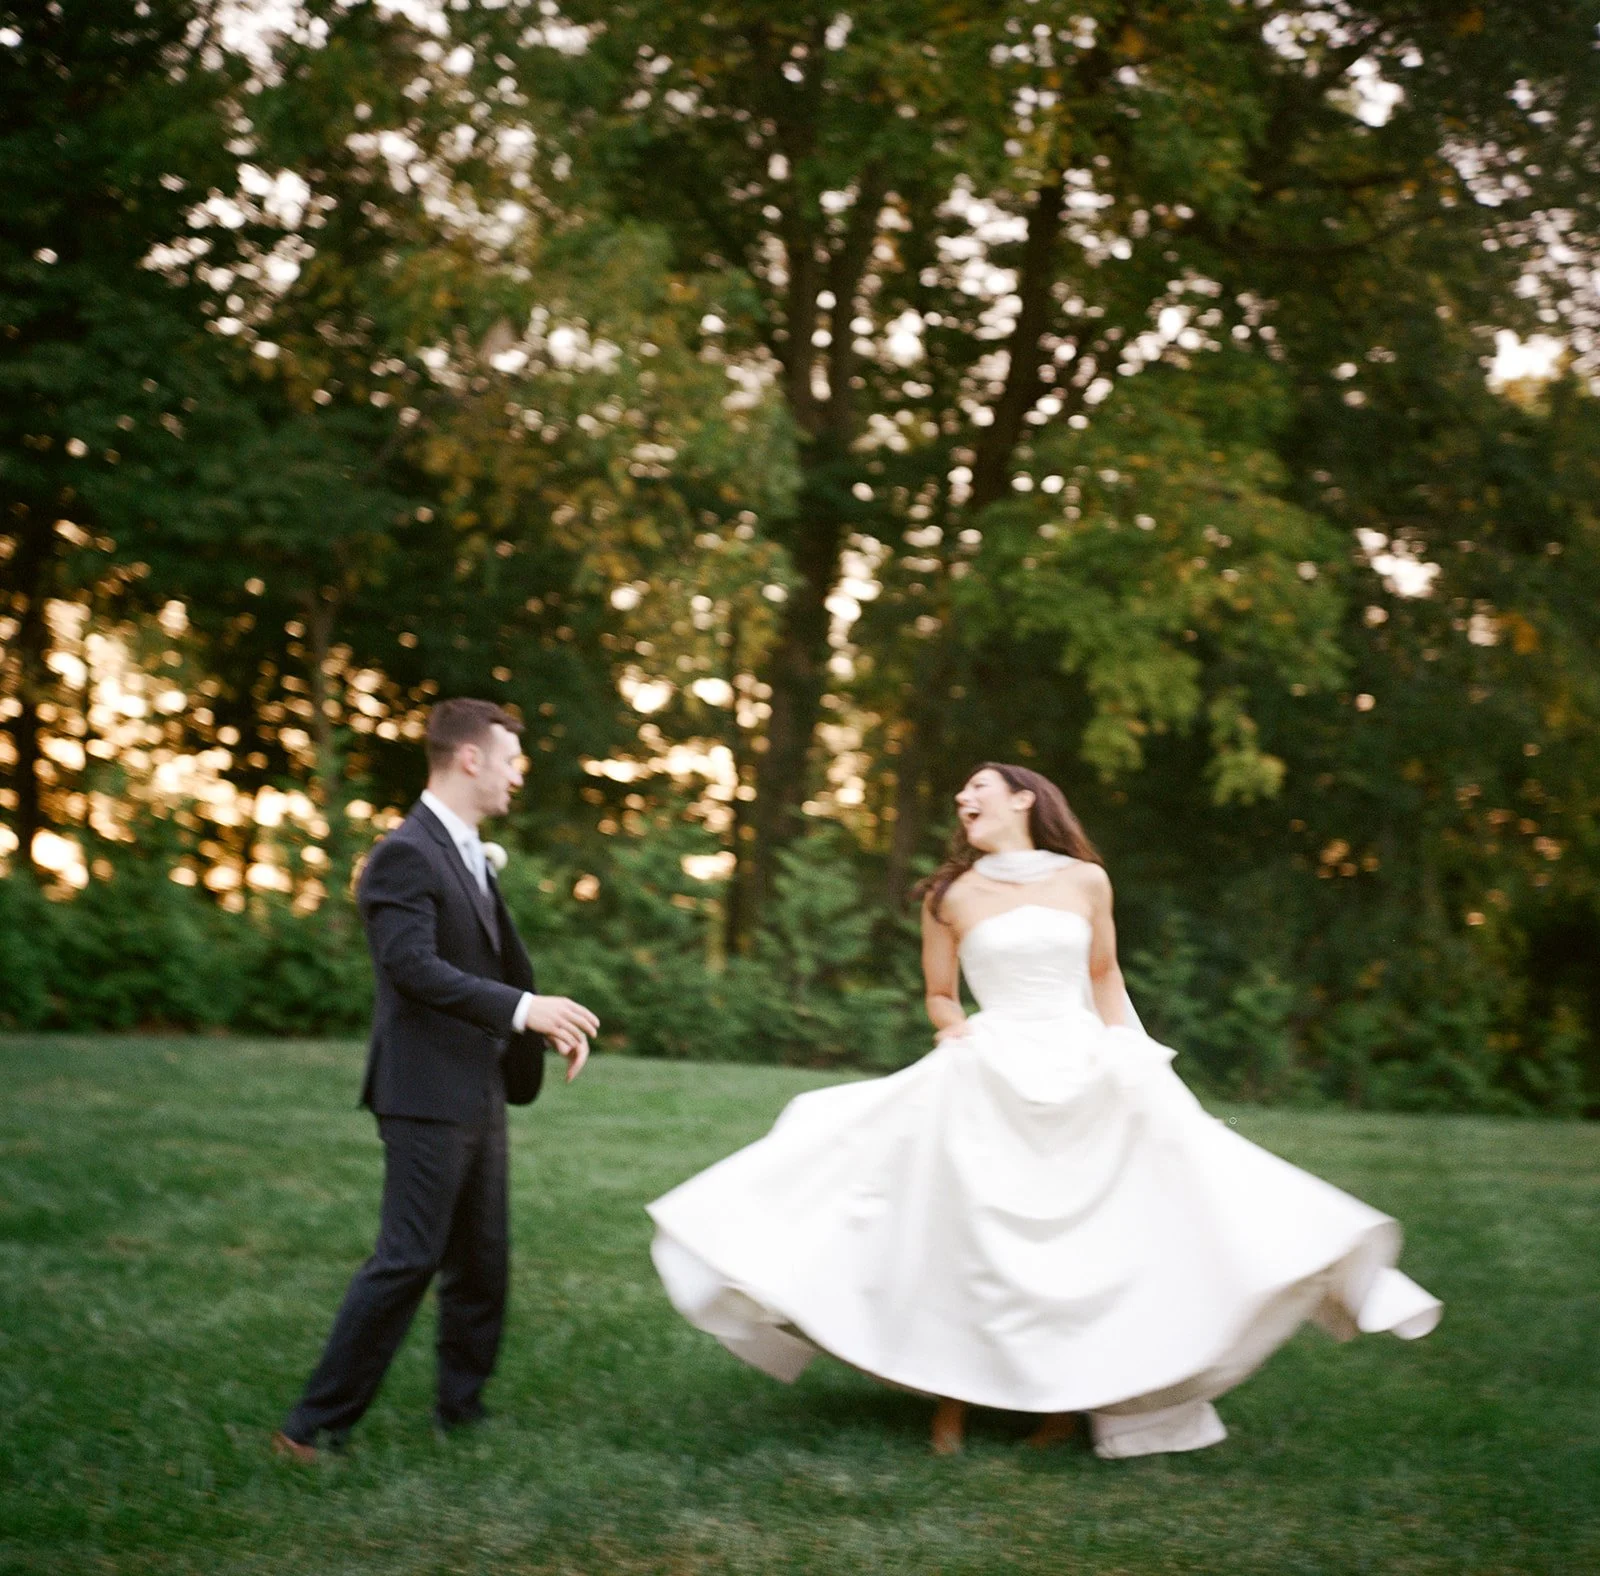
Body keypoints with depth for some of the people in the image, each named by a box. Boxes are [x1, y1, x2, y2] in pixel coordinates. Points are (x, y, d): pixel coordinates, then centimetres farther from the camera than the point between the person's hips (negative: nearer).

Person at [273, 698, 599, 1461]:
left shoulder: (471, 855, 15)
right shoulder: (405, 854, -15)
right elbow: (414, 967, -25)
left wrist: (550, 1020, 8)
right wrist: (523, 1009, -29)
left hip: (479, 1092, 10)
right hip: (427, 1092, -9)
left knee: (482, 1261, 15)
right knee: (408, 1259, -7)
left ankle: (462, 1406, 28)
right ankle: (314, 1424, 1)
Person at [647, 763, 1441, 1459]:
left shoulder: (1085, 880, 7)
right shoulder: (951, 896, 5)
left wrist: (1122, 1050, 6)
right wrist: (954, 1030, -5)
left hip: (1085, 1077, 1)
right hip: (989, 1083, -1)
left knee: (1092, 1234, 0)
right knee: (967, 1234, -6)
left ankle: (1069, 1397, 15)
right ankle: (951, 1400, 6)